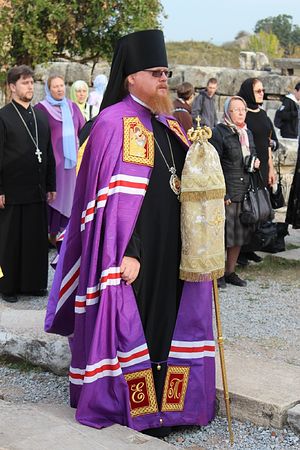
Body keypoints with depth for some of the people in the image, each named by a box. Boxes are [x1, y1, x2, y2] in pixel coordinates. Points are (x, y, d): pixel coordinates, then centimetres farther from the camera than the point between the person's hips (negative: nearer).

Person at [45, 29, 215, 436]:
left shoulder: (168, 125, 13)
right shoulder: (114, 123, -12)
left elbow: (187, 183, 22)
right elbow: (109, 196, -18)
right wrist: (125, 253, -22)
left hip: (171, 250, 8)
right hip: (132, 250, -8)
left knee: (167, 324, 13)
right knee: (129, 323, 2)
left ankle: (164, 399, 27)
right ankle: (123, 403, 18)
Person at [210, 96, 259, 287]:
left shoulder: (248, 133, 14)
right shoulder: (219, 132, -9)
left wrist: (255, 162, 5)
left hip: (245, 191, 7)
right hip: (226, 191, -7)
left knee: (239, 234, 11)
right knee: (223, 233, -2)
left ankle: (231, 271, 23)